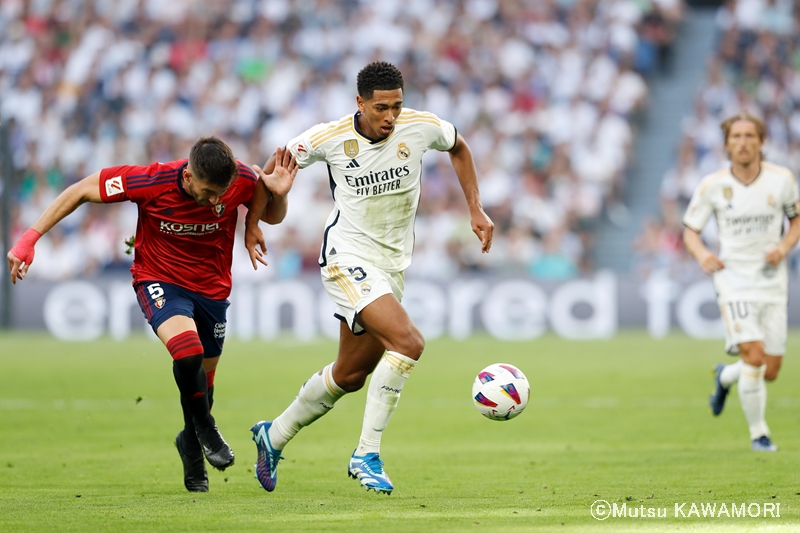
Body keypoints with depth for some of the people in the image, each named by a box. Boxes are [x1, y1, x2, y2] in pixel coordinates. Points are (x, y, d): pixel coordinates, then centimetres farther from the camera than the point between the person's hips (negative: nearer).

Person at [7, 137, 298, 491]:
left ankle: (191, 441, 45)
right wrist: (31, 237, -19)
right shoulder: (150, 182, -29)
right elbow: (81, 192, -16)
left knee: (202, 380, 13)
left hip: (212, 288, 3)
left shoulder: (241, 181, -22)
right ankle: (204, 426, -3)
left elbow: (272, 215, 0)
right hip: (160, 279, -3)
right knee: (188, 350, -30)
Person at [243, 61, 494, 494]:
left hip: (391, 265, 6)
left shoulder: (421, 127, -9)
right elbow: (274, 170, 2)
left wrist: (476, 210, 9)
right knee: (408, 343, -26)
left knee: (350, 376, 15)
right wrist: (253, 220, -7)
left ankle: (274, 436, 36)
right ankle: (367, 455, -17)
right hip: (347, 259, -6)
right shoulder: (329, 138, -15)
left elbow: (458, 148, 14)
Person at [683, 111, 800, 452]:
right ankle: (758, 433, -3)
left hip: (772, 280, 3)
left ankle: (725, 376, 38)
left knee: (771, 371, 4)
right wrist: (702, 254, -19)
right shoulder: (712, 185, -6)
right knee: (754, 355, -20)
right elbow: (690, 230, 3)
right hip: (733, 277, -3)